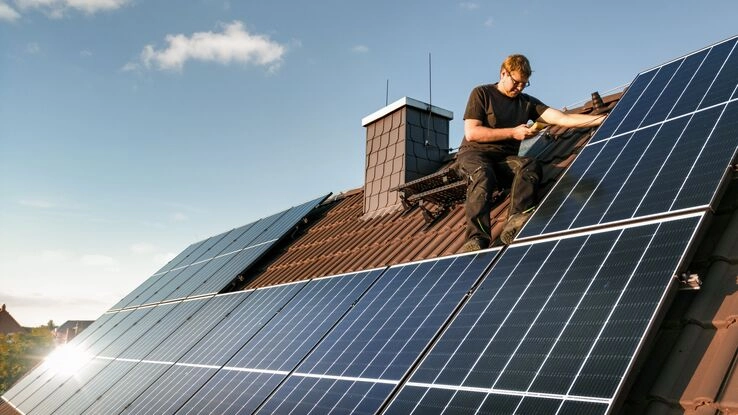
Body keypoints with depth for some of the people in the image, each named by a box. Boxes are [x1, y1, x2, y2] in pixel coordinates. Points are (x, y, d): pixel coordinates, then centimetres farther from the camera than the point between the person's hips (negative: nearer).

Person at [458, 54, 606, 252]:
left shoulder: (527, 102, 18)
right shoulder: (481, 93, 4)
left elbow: (563, 119, 6)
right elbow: (471, 133, -7)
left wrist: (604, 119, -5)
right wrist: (512, 133, -8)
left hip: (506, 160, 4)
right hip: (474, 154, -4)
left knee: (530, 166, -30)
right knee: (483, 174, -39)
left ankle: (514, 225, -49)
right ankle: (477, 239, -52)